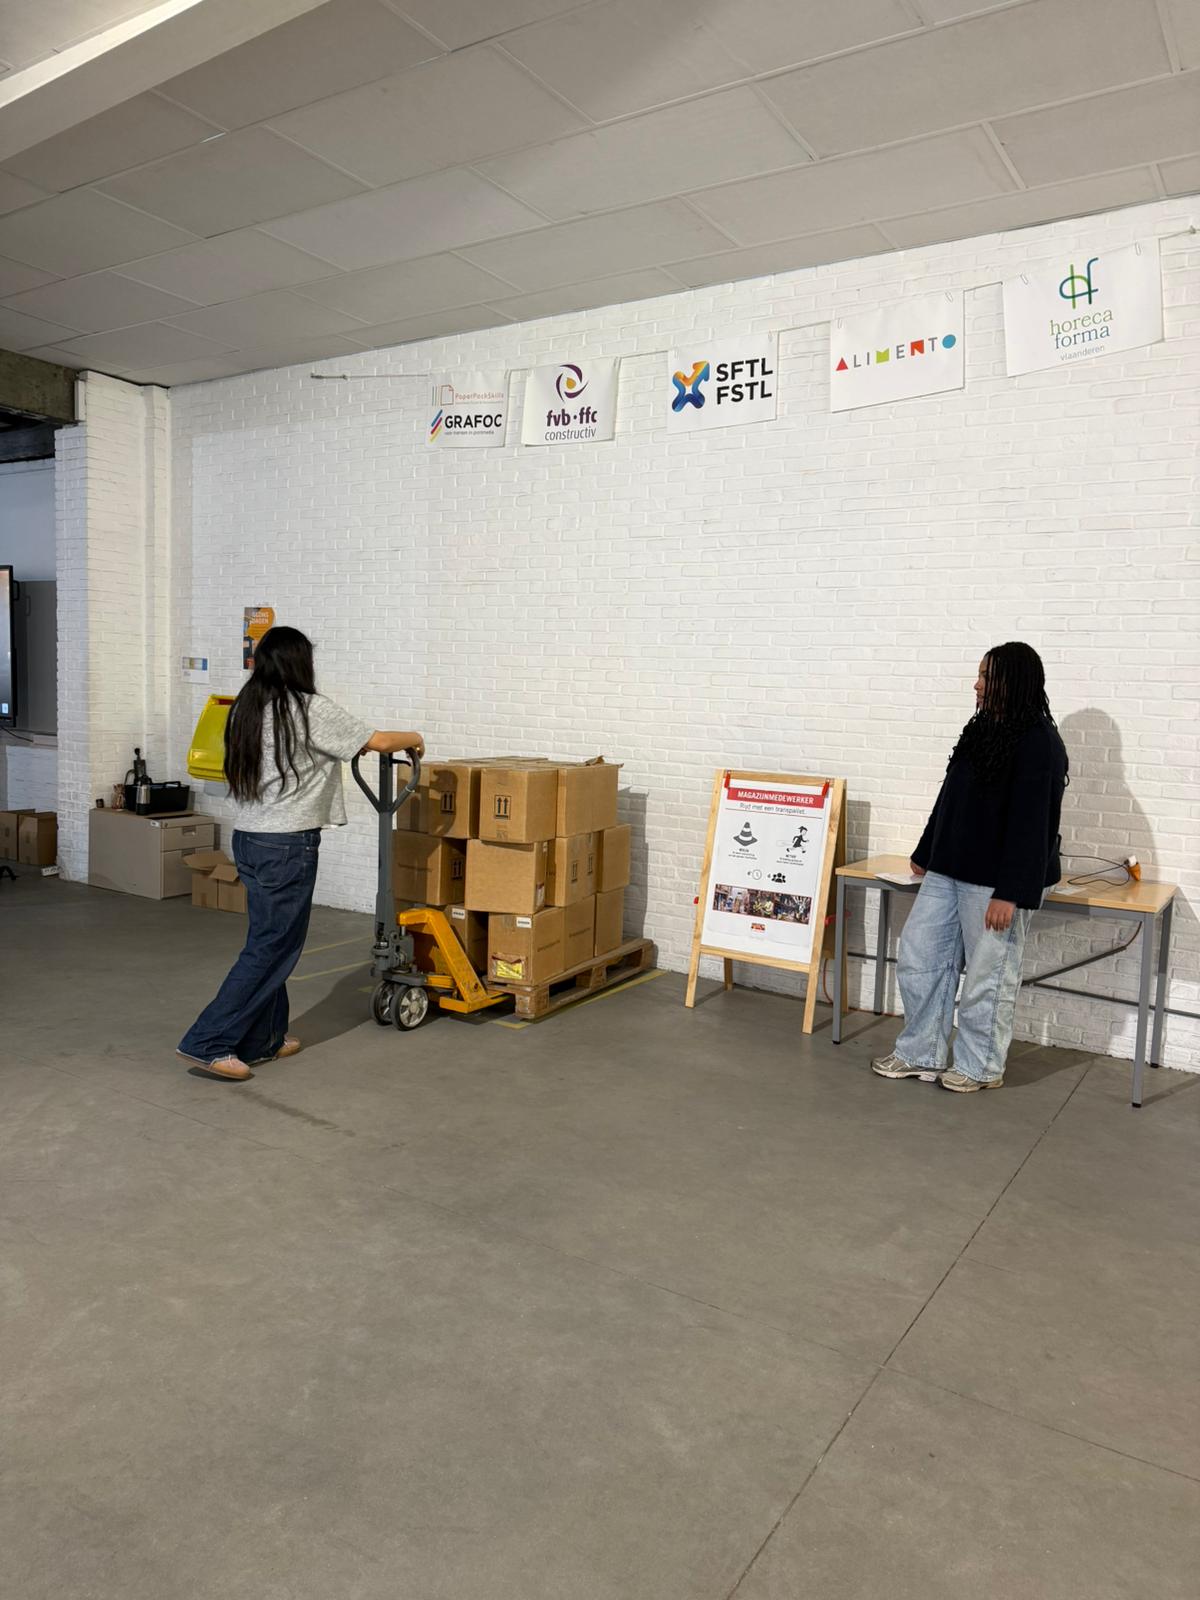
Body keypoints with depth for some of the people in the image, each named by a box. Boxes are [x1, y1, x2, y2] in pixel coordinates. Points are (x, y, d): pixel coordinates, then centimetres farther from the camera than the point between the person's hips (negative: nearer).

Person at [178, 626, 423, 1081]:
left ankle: (262, 1040, 24)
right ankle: (208, 1043, -2)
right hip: (286, 845, -8)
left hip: (248, 836, 8)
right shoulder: (310, 710, -12)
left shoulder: (246, 708, 10)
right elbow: (377, 742, -3)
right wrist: (413, 739, 17)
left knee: (272, 940, 17)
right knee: (271, 947, -2)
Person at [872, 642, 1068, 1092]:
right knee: (918, 956, 11)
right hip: (949, 870, 9)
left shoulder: (1039, 743, -14)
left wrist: (1010, 893, -22)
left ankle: (980, 1067, 22)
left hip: (995, 881, -9)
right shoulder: (982, 730, 11)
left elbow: (1031, 824, -19)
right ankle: (921, 1054, 25)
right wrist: (925, 856, 22)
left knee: (987, 975, 4)